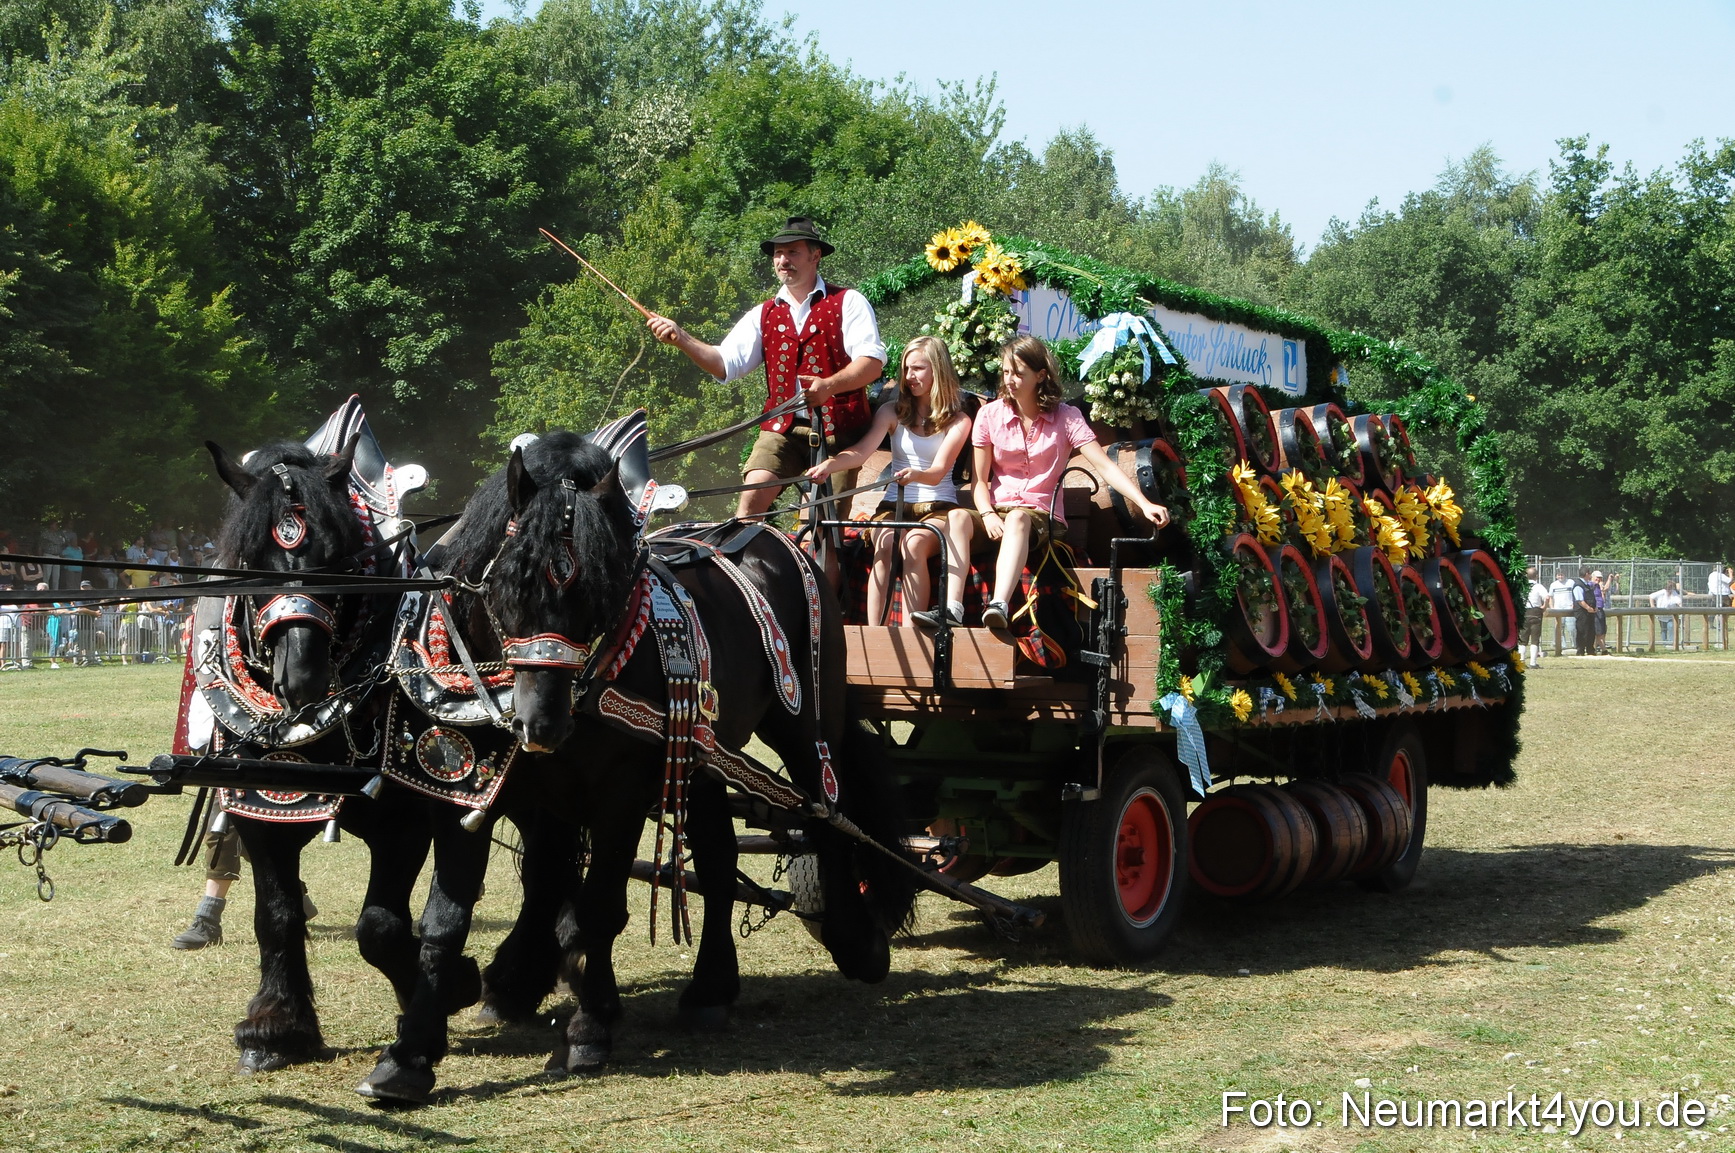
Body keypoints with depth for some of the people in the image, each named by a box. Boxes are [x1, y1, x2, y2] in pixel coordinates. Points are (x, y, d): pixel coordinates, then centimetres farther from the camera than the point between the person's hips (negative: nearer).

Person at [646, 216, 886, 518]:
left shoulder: (847, 302, 4)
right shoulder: (764, 315, 16)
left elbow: (872, 363, -8)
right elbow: (726, 363, 7)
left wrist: (830, 385, -26)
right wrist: (680, 338, -9)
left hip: (838, 429, -2)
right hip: (783, 429, 3)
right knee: (751, 496, -19)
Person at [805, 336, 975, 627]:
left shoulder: (958, 421, 4)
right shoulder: (892, 412, 10)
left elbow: (938, 472, -10)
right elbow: (862, 450, -7)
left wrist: (915, 475, -34)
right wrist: (829, 464, -27)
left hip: (938, 507, -2)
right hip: (894, 505, 2)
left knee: (914, 544, -34)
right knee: (884, 548, -31)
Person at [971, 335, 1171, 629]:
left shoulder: (1066, 418, 3)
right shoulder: (990, 415, 7)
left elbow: (1105, 466, -8)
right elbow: (979, 479, 6)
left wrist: (1145, 504, -22)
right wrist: (988, 514, -16)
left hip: (1043, 517, -2)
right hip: (1000, 513, 2)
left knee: (1018, 518, -39)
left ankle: (1000, 605, -61)